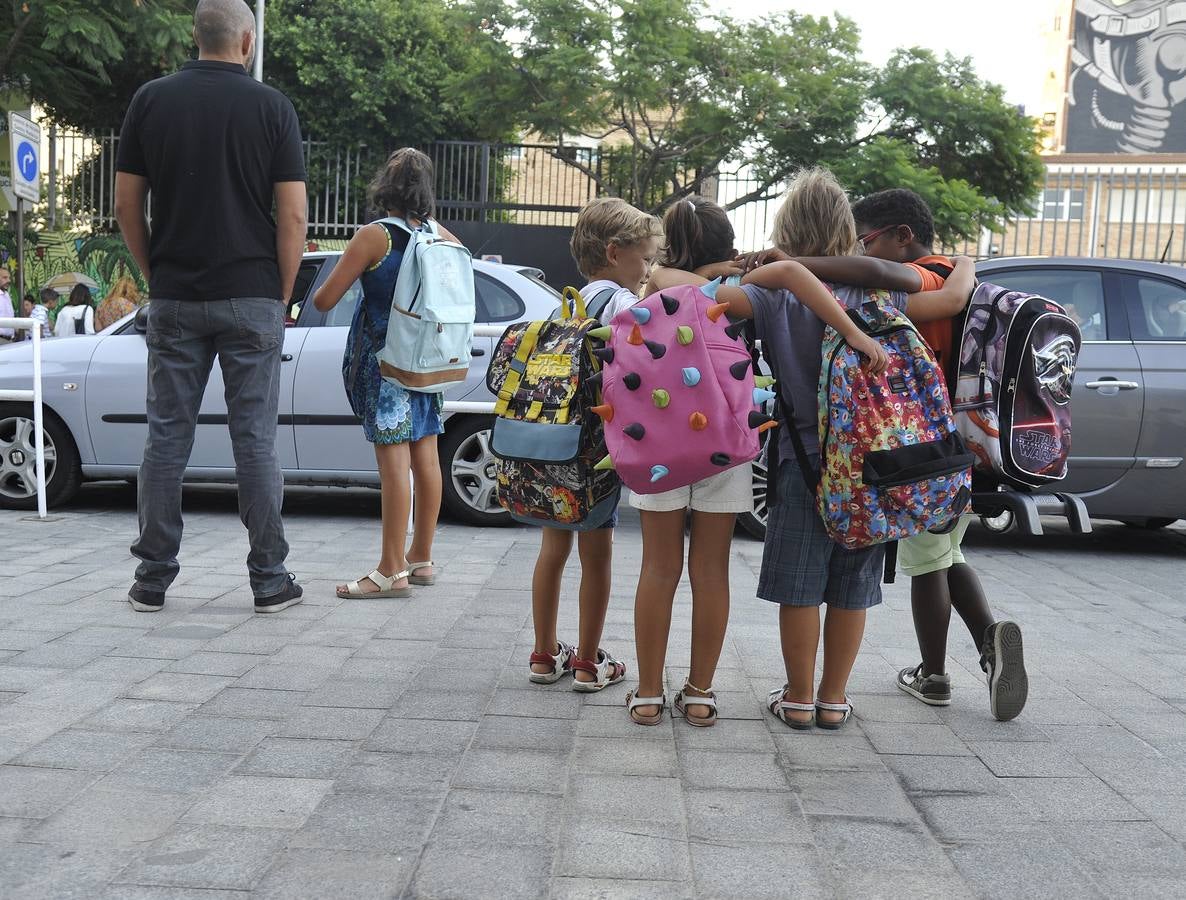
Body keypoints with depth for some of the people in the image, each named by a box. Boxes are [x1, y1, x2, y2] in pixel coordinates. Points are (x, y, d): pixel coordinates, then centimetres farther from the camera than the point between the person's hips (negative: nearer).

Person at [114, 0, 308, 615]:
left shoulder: (151, 100, 3)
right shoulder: (271, 107, -3)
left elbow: (126, 205, 3)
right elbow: (292, 215, -7)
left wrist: (154, 275, 14)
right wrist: (282, 295, 2)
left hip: (173, 299, 2)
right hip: (251, 299, -2)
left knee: (166, 439, 8)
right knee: (254, 442, 3)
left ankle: (152, 579, 13)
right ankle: (269, 580, 8)